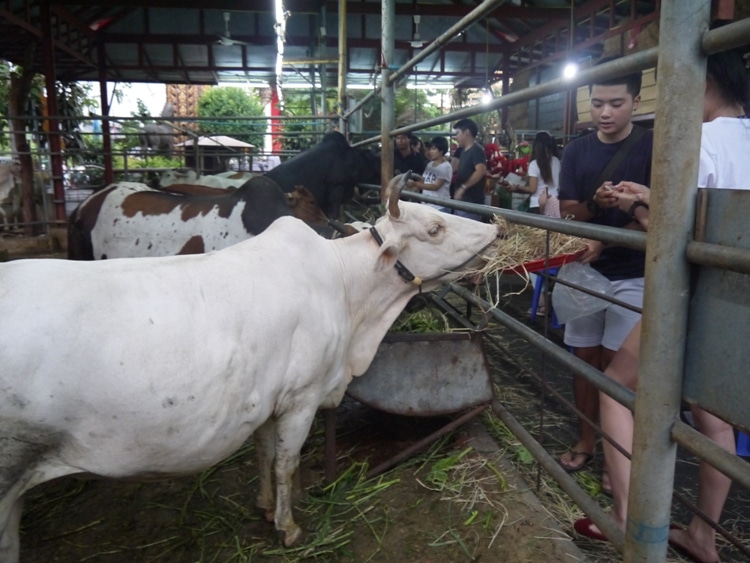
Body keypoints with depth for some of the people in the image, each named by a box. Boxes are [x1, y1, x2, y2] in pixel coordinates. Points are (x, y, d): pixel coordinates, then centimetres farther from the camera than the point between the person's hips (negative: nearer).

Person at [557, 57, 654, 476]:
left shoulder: (651, 147, -4)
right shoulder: (577, 150, 5)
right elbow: (568, 214, 1)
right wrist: (593, 204, -20)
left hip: (630, 275, -3)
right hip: (584, 271, 3)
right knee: (585, 359, 10)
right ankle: (587, 440, 26)